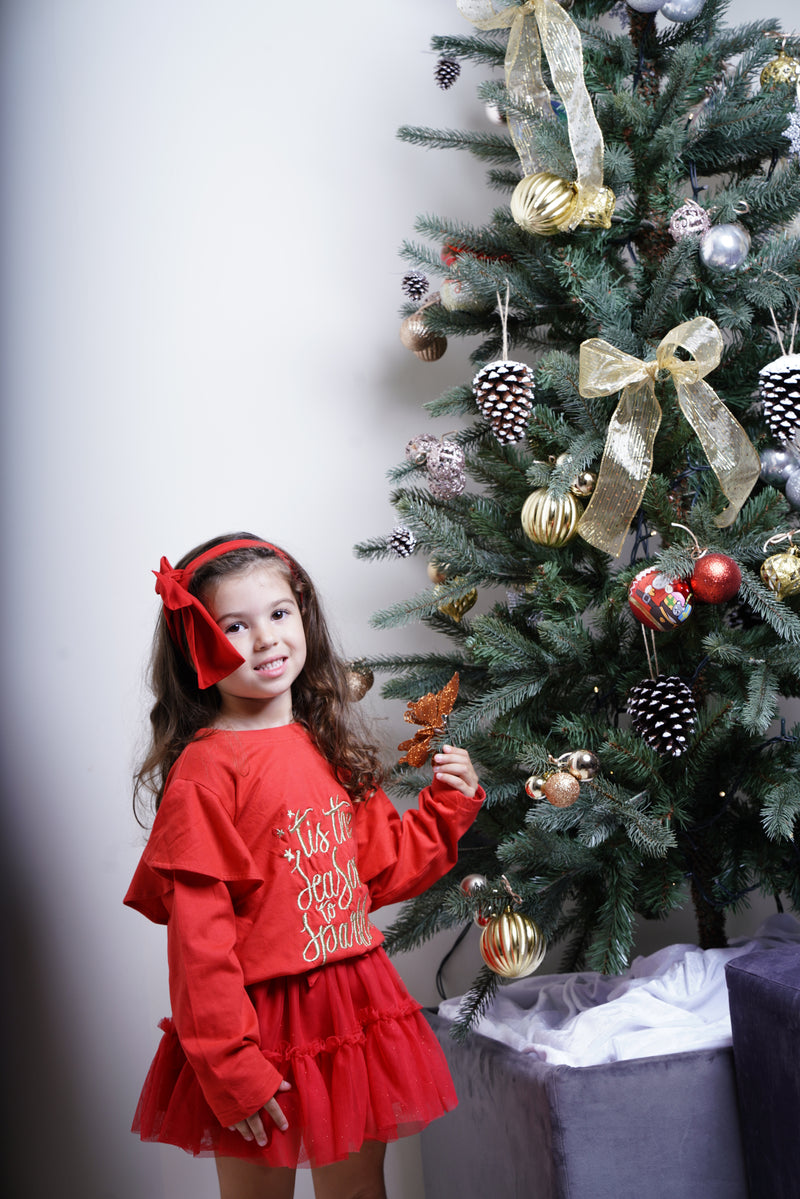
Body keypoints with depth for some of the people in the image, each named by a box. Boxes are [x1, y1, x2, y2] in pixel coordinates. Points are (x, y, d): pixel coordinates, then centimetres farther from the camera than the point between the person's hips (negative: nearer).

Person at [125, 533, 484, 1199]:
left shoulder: (330, 750, 6)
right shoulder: (204, 772, -16)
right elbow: (198, 935, -17)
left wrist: (447, 807, 5)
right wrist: (229, 1065, -18)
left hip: (357, 1013, 6)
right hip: (262, 1026, -6)